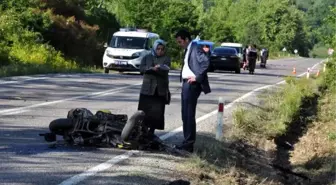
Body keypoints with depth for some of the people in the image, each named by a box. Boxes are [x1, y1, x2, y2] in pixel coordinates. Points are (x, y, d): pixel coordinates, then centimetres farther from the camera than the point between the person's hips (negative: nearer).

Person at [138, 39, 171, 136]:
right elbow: (141, 68, -5)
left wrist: (158, 69, -30)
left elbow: (165, 71, -10)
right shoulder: (147, 57, 9)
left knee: (157, 112, -2)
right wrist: (152, 68, -21)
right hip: (147, 88, 1)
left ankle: (152, 130, 7)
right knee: (145, 110, -3)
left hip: (161, 89, -1)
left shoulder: (166, 59, 5)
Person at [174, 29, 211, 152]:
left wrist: (198, 77, -21)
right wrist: (183, 80, 9)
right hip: (186, 84, 10)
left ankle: (189, 143, -2)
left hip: (192, 84, -10)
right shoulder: (187, 50, 18)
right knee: (185, 114, 13)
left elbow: (206, 62, -25)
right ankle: (187, 141, 21)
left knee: (189, 114, -6)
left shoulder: (196, 48, -12)